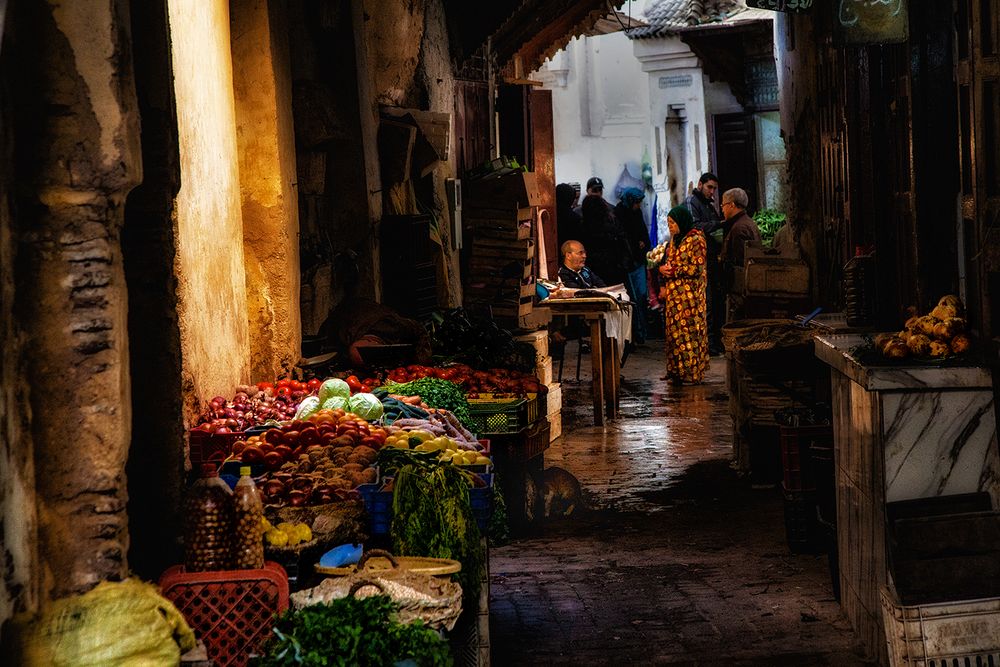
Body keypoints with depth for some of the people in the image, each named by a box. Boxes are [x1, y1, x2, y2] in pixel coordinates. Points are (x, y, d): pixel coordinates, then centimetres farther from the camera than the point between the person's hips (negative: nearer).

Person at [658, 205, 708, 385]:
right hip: (673, 292, 8)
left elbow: (697, 268, -14)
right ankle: (676, 371, 11)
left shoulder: (695, 239, -9)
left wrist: (673, 271, -12)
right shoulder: (675, 239, 16)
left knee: (689, 330, -6)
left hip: (689, 293, -8)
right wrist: (663, 269, 2)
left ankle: (691, 372, -3)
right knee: (674, 330, 6)